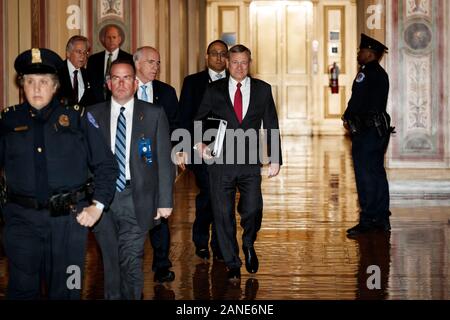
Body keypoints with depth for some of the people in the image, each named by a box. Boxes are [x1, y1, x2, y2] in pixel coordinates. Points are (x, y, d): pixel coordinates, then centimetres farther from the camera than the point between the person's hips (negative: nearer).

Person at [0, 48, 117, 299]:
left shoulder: (78, 118, 3)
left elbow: (106, 165, 5)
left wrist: (97, 205, -3)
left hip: (70, 219, 0)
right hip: (22, 219, 1)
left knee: (66, 290, 9)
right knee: (23, 289, 4)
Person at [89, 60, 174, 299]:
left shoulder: (154, 114, 4)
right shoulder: (93, 114, 7)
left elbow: (164, 160, 2)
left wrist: (165, 200, -2)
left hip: (136, 200, -2)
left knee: (131, 261, -5)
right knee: (110, 260, 9)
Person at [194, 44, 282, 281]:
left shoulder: (263, 90, 7)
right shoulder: (214, 90, 5)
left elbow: (272, 126, 8)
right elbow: (197, 121, 12)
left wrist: (275, 159, 3)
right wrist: (199, 144, -6)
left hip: (250, 163, 0)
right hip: (221, 162, 0)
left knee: (252, 210, -9)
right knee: (223, 215, 3)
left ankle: (248, 245, 25)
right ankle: (232, 264, 19)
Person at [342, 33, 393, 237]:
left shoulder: (366, 75, -15)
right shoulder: (381, 74, 15)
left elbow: (357, 100, -17)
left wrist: (347, 118, -1)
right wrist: (352, 119, 8)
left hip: (366, 133, -10)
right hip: (380, 129, 10)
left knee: (365, 176, -5)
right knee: (377, 174, 13)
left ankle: (368, 221, -2)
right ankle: (382, 219, 19)